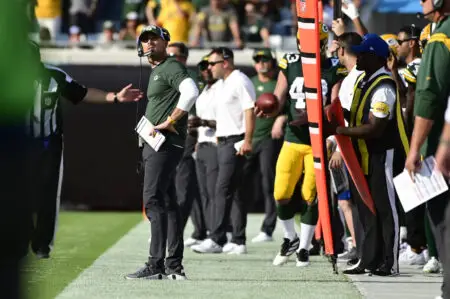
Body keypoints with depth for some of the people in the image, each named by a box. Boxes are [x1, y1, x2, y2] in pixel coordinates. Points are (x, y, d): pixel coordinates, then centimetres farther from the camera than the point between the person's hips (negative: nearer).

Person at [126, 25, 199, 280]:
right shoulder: (156, 72, 22)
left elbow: (191, 91, -26)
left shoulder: (171, 67, -10)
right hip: (156, 144, 11)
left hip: (166, 142, -11)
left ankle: (156, 264, -18)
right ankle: (174, 265, 16)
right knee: (167, 202, 12)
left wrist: (168, 122, -23)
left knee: (154, 200, -15)